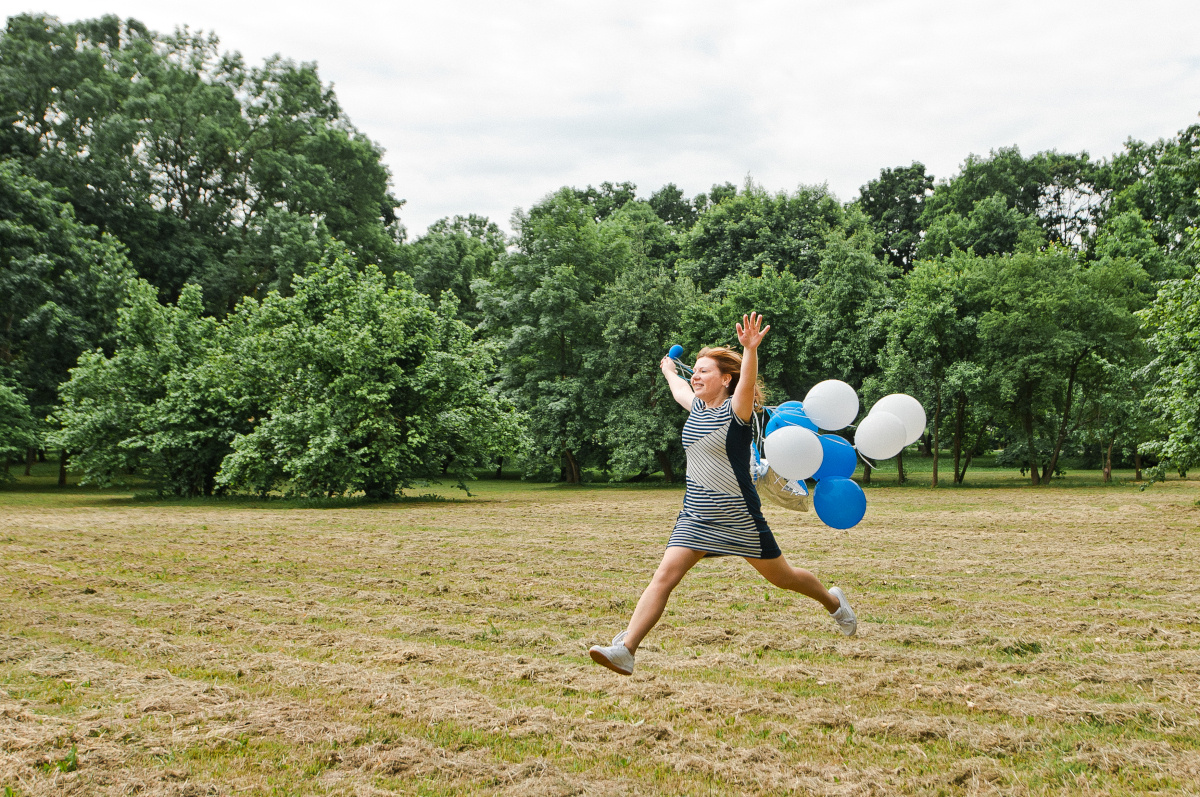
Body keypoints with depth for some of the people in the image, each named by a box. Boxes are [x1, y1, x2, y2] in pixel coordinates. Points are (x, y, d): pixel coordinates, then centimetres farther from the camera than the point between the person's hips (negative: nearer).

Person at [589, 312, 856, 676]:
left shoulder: (736, 410, -13)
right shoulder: (697, 407, 7)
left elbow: (747, 384, -36)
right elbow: (678, 387, 31)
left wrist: (750, 351, -55)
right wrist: (669, 369, 50)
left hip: (738, 517, -5)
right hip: (696, 516, 5)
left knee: (781, 577, 13)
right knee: (664, 575, -13)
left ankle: (833, 602, 42)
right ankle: (625, 649, -20)